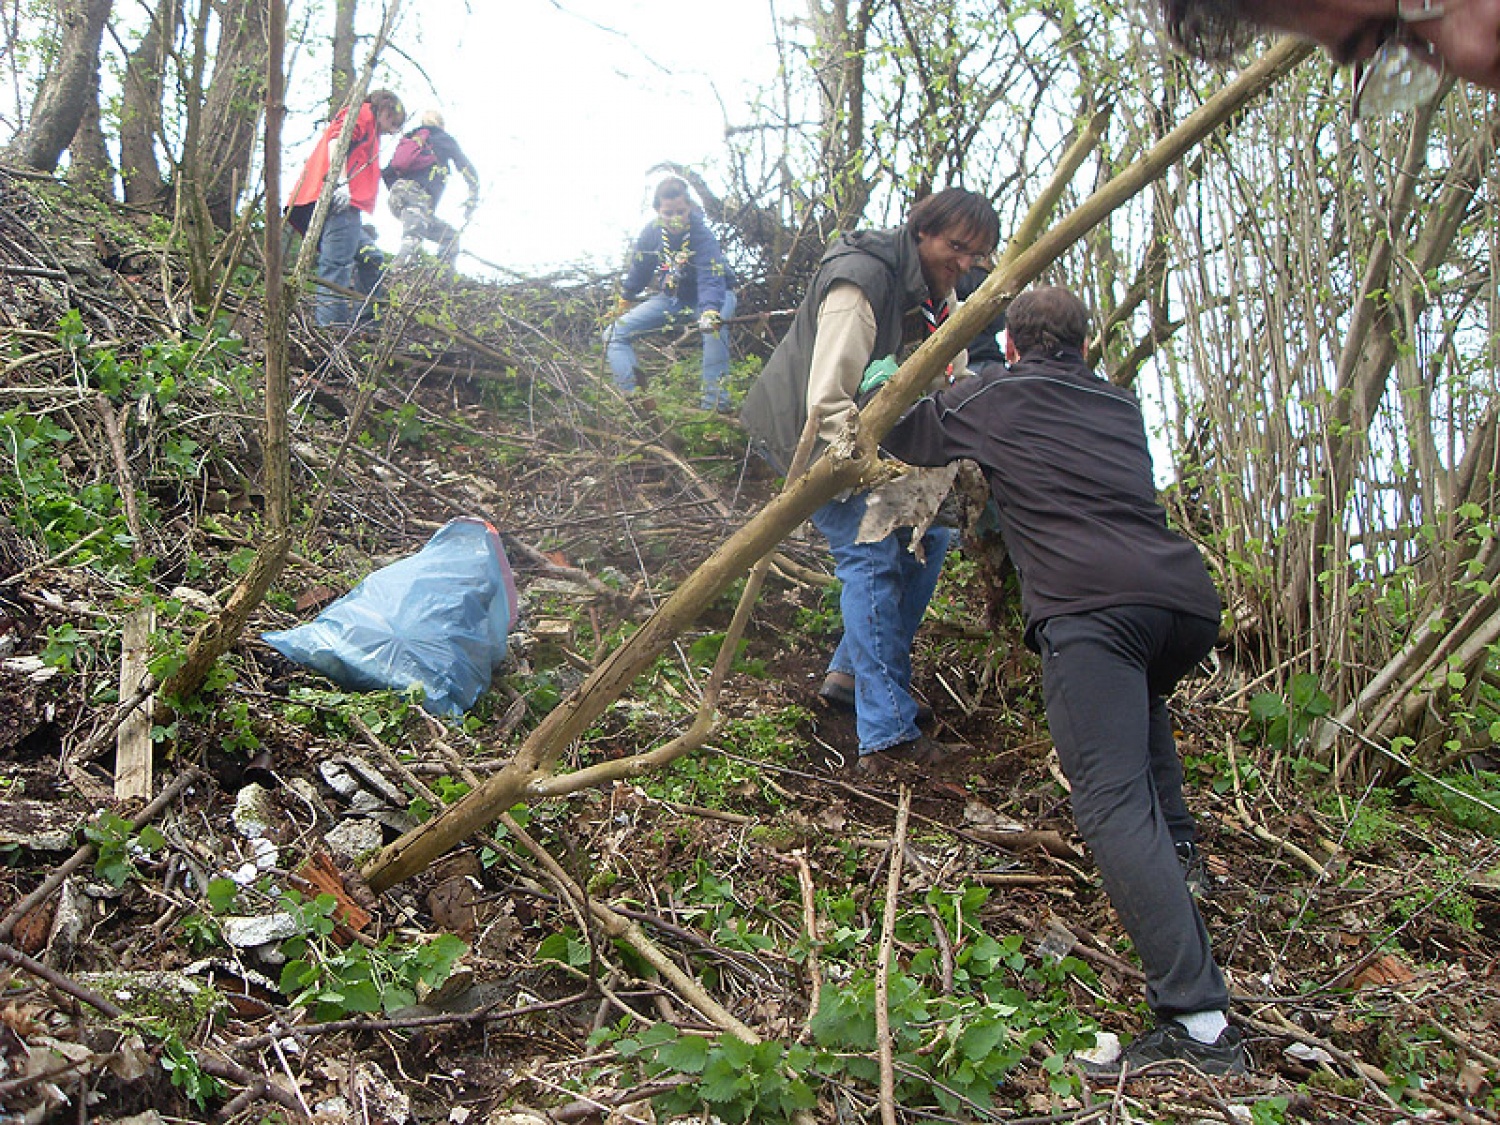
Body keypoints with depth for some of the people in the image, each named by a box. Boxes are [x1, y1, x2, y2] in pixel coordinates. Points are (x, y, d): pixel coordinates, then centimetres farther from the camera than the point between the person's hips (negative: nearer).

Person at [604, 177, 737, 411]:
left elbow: (711, 280, -40)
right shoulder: (652, 231, -14)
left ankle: (714, 400, -35)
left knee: (714, 328, -41)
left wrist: (710, 312, -59)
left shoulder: (702, 235, -27)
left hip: (712, 296, -5)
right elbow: (638, 269, 5)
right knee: (613, 334, -7)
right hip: (669, 297, 5)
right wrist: (624, 300, 17)